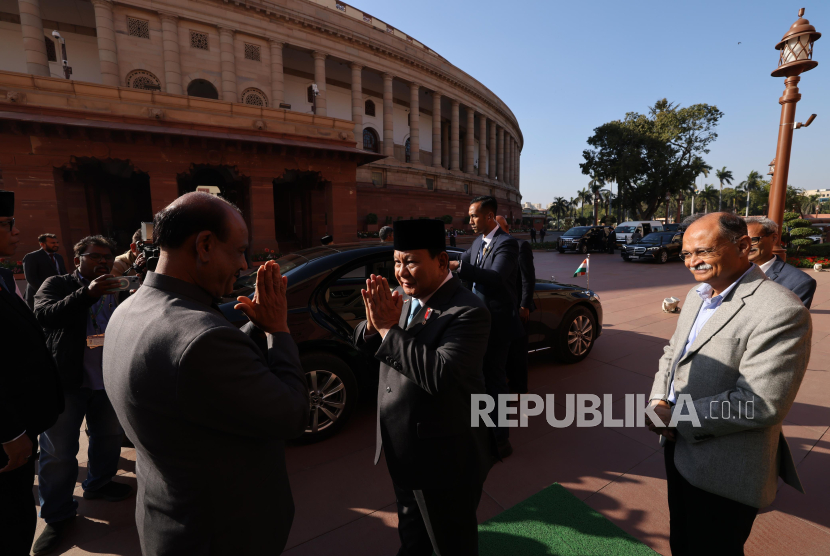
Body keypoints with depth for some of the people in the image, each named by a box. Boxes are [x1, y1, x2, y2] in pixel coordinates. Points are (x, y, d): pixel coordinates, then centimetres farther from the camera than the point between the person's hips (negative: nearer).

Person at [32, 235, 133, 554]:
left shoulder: (115, 291, 8)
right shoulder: (57, 285, -3)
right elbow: (43, 316, -22)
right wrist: (88, 293, -34)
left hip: (108, 380, 4)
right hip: (67, 380, -4)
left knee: (109, 436, 16)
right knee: (58, 450, 6)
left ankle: (98, 484, 39)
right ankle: (58, 516, 22)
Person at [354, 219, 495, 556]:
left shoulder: (467, 312, -25)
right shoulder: (404, 298, -2)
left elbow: (440, 375, -37)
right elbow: (363, 343, 0)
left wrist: (389, 328, -31)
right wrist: (374, 325, -22)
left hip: (444, 460, -7)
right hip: (403, 451, 7)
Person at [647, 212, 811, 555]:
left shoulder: (781, 312, -23)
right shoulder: (697, 295, 4)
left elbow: (762, 404, -27)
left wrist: (675, 416, -20)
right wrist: (658, 400, -6)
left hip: (723, 473, -7)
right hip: (678, 450, 7)